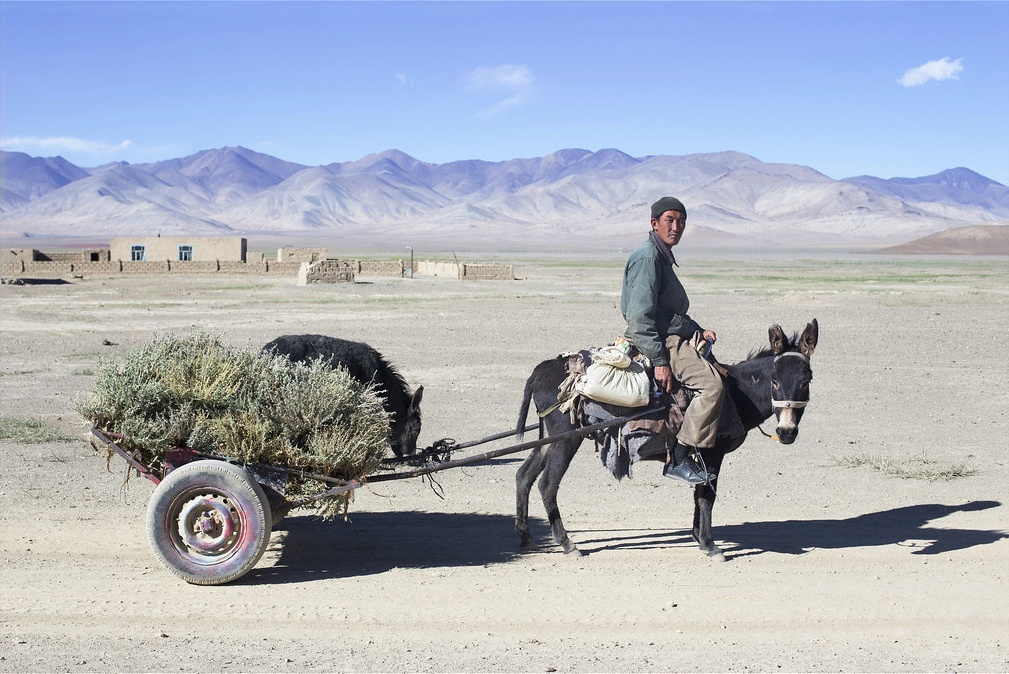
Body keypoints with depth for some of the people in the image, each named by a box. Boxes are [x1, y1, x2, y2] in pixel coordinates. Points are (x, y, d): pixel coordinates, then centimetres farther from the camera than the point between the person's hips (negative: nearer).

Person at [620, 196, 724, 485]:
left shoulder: (663, 256, 19)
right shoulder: (647, 257, -14)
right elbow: (640, 315, -22)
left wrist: (698, 331, 14)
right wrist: (660, 361, -25)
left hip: (676, 337, 11)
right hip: (660, 341, -11)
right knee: (711, 384, -25)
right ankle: (678, 460, -22)